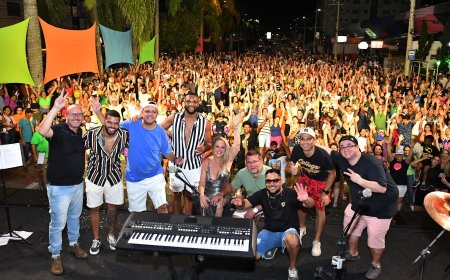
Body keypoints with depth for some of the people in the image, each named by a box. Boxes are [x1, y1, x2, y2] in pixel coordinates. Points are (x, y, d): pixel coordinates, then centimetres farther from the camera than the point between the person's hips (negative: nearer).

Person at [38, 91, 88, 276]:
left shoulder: (82, 133, 4)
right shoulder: (58, 130, -16)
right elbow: (42, 131, -39)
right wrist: (56, 108, -43)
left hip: (78, 184, 6)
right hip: (59, 187, -6)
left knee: (74, 217, 23)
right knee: (57, 222, 4)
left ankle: (73, 244, 43)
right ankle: (55, 255, 21)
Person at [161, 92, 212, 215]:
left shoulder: (205, 122, -7)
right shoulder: (174, 118, -7)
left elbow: (209, 143, 0)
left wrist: (204, 147, -20)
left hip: (194, 165, 0)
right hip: (176, 163, 0)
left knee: (189, 195, 13)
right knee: (176, 194, 14)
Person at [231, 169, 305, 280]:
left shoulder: (290, 194, -15)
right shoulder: (262, 194, -3)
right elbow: (246, 203, -4)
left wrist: (305, 200, -49)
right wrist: (240, 203, -30)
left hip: (287, 231, -4)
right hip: (268, 231, 4)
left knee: (292, 239, -39)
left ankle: (292, 268, -10)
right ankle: (270, 248, 21)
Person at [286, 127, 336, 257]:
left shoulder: (323, 155, -35)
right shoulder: (297, 150, -26)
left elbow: (332, 173, -20)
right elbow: (289, 166, -12)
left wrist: (325, 192, -20)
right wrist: (291, 169, -37)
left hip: (322, 181, -3)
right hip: (305, 177, 3)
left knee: (320, 209, 4)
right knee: (301, 201, 0)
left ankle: (317, 241, 19)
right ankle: (302, 228, 31)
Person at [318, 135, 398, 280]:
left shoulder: (372, 163, -31)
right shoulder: (342, 159, -10)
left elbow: (382, 188, -37)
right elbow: (328, 151, 5)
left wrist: (360, 180, -38)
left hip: (380, 208, -7)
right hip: (358, 203, 7)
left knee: (375, 239, 1)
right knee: (351, 228, 20)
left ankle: (376, 264, 28)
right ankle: (353, 253, 45)